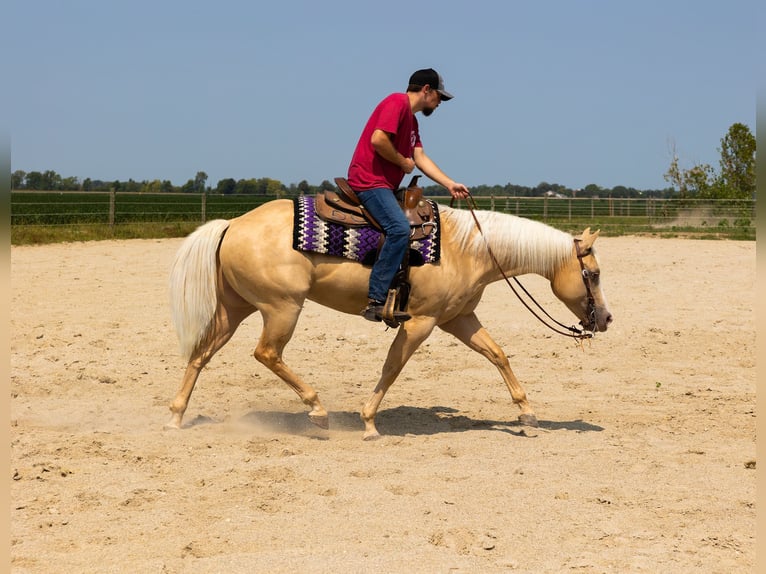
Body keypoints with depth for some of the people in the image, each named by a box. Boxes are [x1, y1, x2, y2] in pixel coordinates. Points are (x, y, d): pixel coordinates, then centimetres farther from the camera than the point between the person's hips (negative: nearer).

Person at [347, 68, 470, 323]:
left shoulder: (411, 119, 23)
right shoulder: (397, 103, -9)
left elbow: (421, 158, 17)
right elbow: (378, 139, -22)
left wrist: (451, 184, 9)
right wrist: (403, 162, -8)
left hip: (384, 186, 11)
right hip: (369, 180, -11)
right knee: (399, 227, -28)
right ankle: (375, 300, -32)